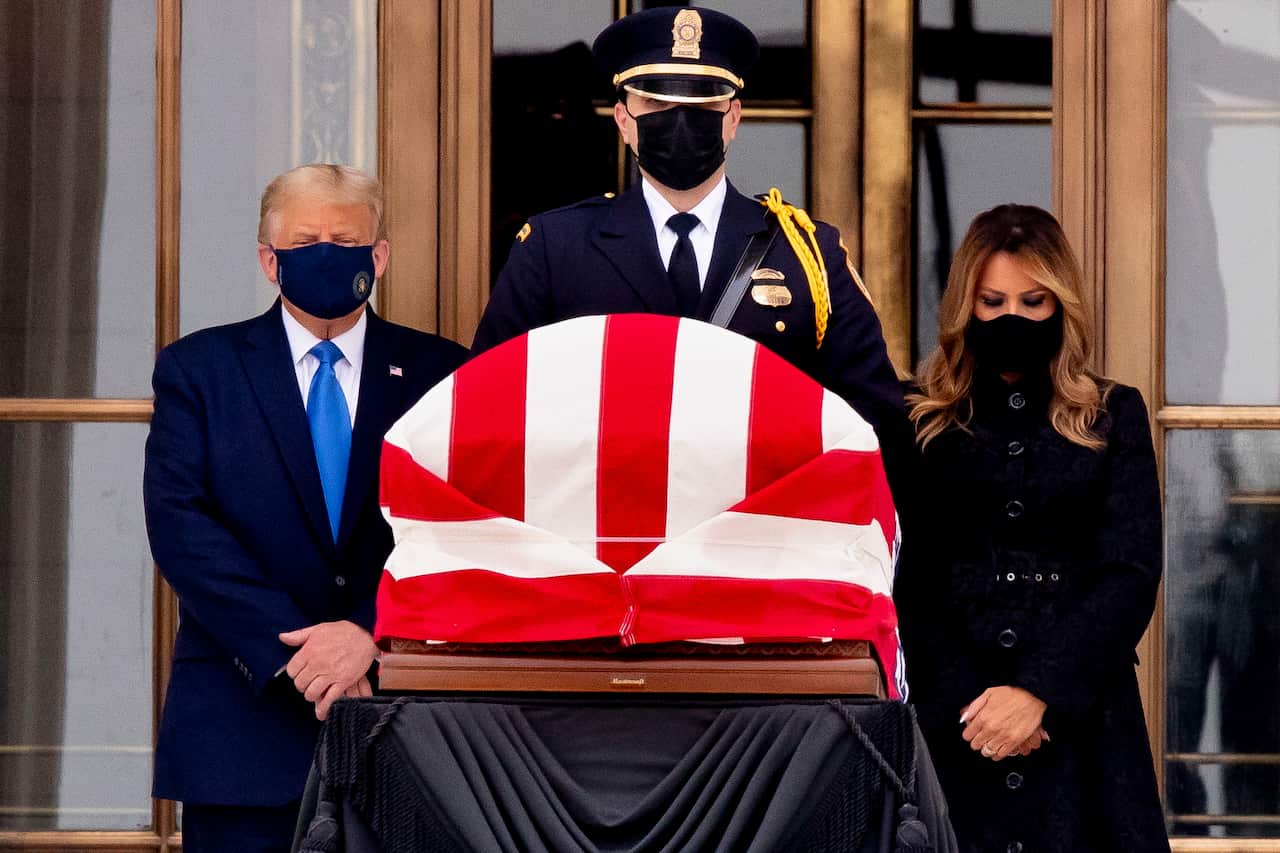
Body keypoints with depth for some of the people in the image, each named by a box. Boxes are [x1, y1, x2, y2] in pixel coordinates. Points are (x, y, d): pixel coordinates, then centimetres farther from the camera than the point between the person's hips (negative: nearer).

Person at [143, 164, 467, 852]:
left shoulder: (438, 373, 8)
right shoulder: (198, 369, 6)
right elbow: (179, 524, -6)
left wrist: (370, 635, -17)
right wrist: (290, 649, -15)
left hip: (398, 715, 1)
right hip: (243, 716, 0)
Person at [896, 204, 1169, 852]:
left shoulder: (1113, 416, 8)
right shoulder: (921, 423, 6)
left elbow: (1131, 572, -1)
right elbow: (902, 580, 0)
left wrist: (1040, 692, -13)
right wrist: (964, 699, -14)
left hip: (1080, 715, 1)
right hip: (949, 720, 0)